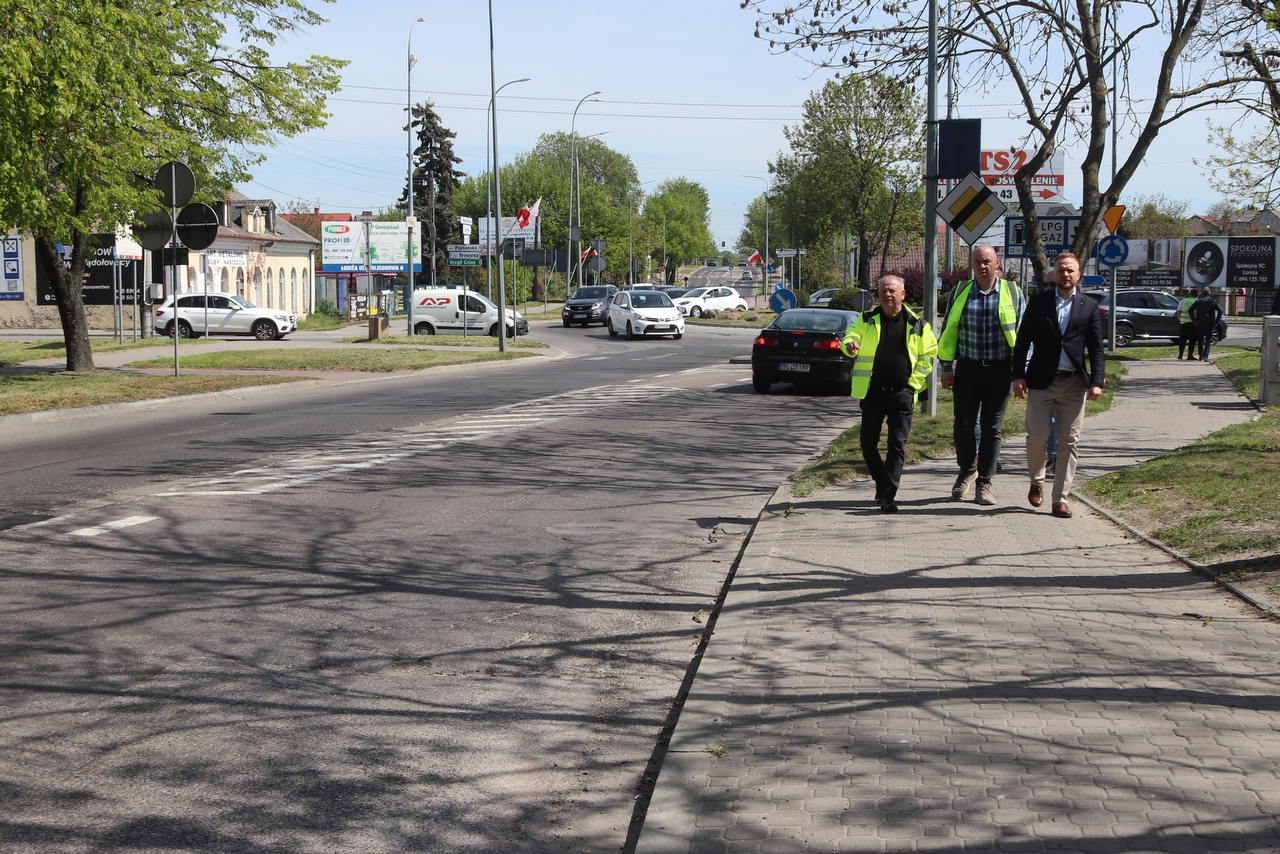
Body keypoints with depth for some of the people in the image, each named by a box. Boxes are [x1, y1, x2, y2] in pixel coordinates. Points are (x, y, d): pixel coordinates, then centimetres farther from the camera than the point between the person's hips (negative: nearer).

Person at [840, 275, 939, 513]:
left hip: (901, 394, -2)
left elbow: (928, 355, 10)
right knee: (868, 443, 7)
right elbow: (850, 336, -2)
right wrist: (850, 345, -28)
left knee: (897, 446, -8)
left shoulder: (917, 324, 5)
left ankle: (888, 495, -9)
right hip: (872, 392, 2)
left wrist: (913, 382, 0)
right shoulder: (866, 320, 8)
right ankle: (883, 483, 28)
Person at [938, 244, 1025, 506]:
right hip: (967, 368, 1)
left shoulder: (1012, 292, 4)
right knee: (963, 425, 0)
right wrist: (947, 368, 4)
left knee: (992, 427, 2)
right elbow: (948, 331, 8)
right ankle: (967, 470, 25)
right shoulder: (960, 292, 5)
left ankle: (985, 482, 11)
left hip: (1000, 370, -1)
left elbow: (1022, 333, 7)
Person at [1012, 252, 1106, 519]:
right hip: (1041, 381, -1)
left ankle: (1060, 498, 7)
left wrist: (1097, 381, -4)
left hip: (1074, 383, 1)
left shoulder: (1089, 307, 7)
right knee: (1037, 437, -5)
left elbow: (1096, 349, 6)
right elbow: (1022, 341, 6)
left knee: (1069, 442, 1)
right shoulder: (1039, 302, 6)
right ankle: (1037, 481, 23)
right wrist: (1018, 375, -3)